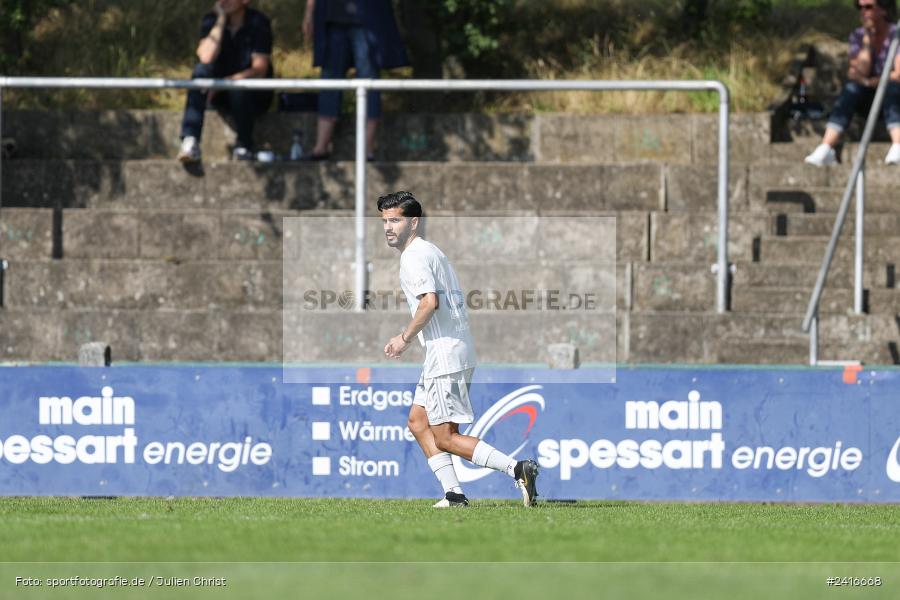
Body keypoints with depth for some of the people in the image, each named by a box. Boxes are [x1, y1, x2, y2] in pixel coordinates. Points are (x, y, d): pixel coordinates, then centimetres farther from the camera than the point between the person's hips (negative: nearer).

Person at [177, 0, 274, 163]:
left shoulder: (258, 23, -13)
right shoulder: (211, 20, -3)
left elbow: (260, 70, -20)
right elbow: (206, 57, -21)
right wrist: (221, 21, -21)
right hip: (222, 96, 3)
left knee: (238, 86, -36)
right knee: (201, 70, -26)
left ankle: (244, 147, -14)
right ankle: (190, 142, -35)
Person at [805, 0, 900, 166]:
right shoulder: (858, 36, 5)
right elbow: (861, 71, -11)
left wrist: (868, 82, -26)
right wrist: (867, 39, -16)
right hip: (869, 101, 3)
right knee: (852, 86, -30)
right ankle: (826, 149, -45)